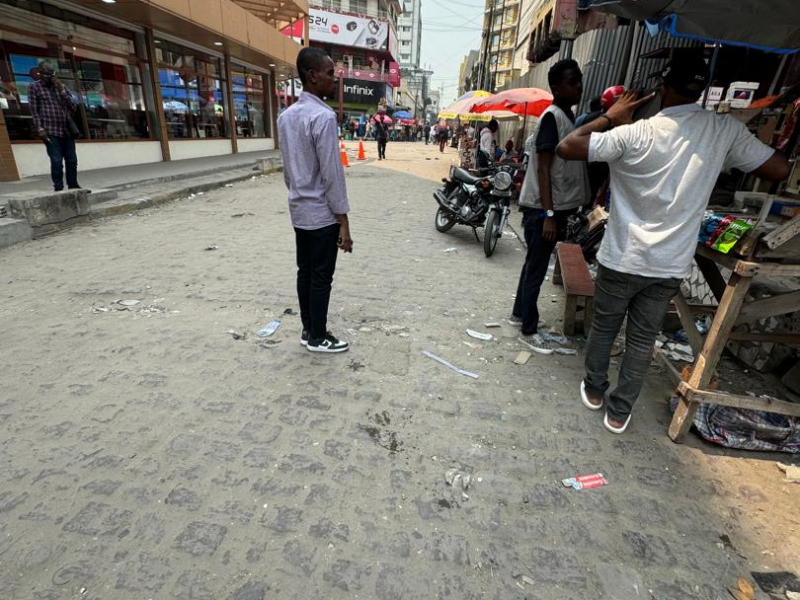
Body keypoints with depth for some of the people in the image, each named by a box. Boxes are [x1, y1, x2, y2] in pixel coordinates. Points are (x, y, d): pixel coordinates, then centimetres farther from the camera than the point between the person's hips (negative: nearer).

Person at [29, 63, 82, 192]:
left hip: (67, 130, 4)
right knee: (56, 161, -9)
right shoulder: (34, 87, 7)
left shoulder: (62, 86, 17)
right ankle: (58, 188, -5)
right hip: (50, 131, -4)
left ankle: (73, 185, 14)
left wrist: (61, 90, -3)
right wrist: (40, 129, -10)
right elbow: (34, 110, 0)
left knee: (72, 160, 4)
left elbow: (73, 108, 7)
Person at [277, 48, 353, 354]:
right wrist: (344, 221, -16)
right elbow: (332, 173, -20)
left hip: (299, 210, 9)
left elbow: (287, 167, 15)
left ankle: (308, 330, 26)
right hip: (322, 213, -8)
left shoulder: (286, 115, 10)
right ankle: (318, 337, 15)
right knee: (321, 277, 2)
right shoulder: (323, 116, -17)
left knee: (305, 272, 14)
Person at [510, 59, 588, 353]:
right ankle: (529, 331, 9)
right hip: (543, 209, -10)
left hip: (556, 207, 10)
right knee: (537, 269, -2)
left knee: (534, 265, 17)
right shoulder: (553, 116, -14)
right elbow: (543, 169, -20)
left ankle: (519, 313, 32)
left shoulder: (567, 116, 16)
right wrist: (549, 214, -24)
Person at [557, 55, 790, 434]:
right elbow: (779, 171, 5)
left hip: (622, 259, -2)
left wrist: (610, 118, 1)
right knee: (642, 340, 14)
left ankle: (593, 391, 35)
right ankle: (619, 412, 24)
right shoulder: (726, 131, -3)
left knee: (603, 327, 18)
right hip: (671, 265, 2)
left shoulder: (633, 134, -14)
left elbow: (566, 148, -12)